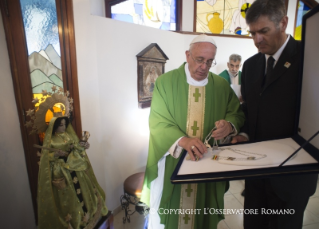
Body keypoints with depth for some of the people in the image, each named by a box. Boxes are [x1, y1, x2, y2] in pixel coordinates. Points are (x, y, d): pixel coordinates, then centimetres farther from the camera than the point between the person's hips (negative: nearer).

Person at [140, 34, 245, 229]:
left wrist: (229, 125, -17)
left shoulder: (222, 86, 2)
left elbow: (238, 113, 7)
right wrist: (183, 140, -30)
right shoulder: (165, 82, -7)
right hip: (172, 164, -2)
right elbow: (158, 122, -13)